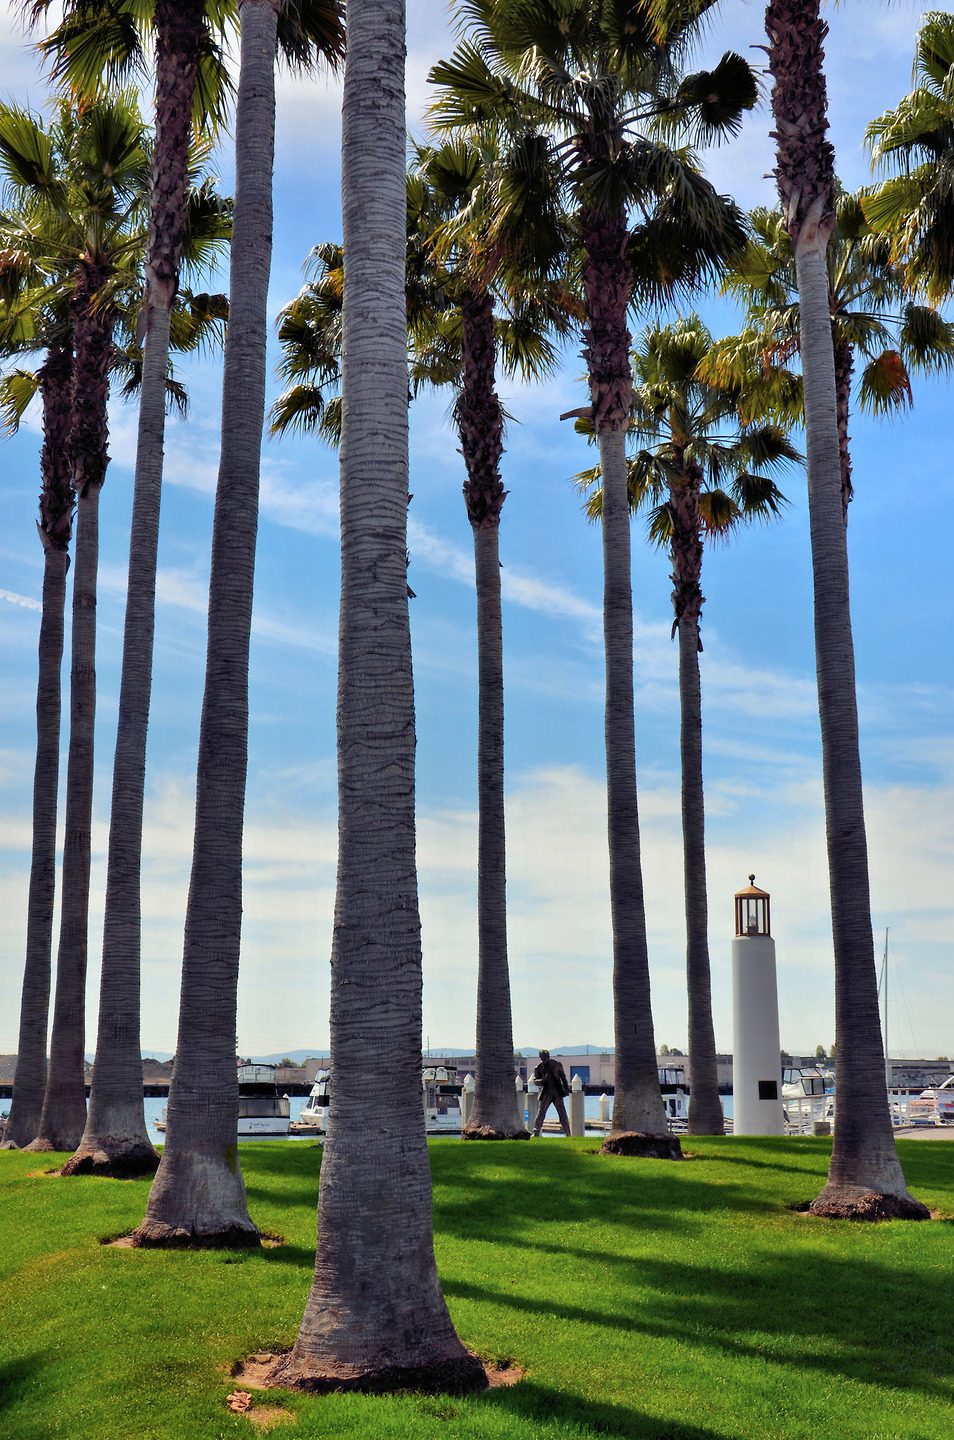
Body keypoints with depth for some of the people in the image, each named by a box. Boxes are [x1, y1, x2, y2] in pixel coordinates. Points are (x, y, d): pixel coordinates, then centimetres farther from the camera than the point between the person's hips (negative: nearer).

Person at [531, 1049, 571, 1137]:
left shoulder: (556, 1064, 4)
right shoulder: (538, 1068, 3)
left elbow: (563, 1077, 12)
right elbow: (535, 1081, -1)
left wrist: (566, 1088, 4)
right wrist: (543, 1080, -21)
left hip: (557, 1093, 0)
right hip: (546, 1093, 0)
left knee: (563, 1114, -1)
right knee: (540, 1113, -5)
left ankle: (568, 1134, 4)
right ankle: (536, 1132, 1)